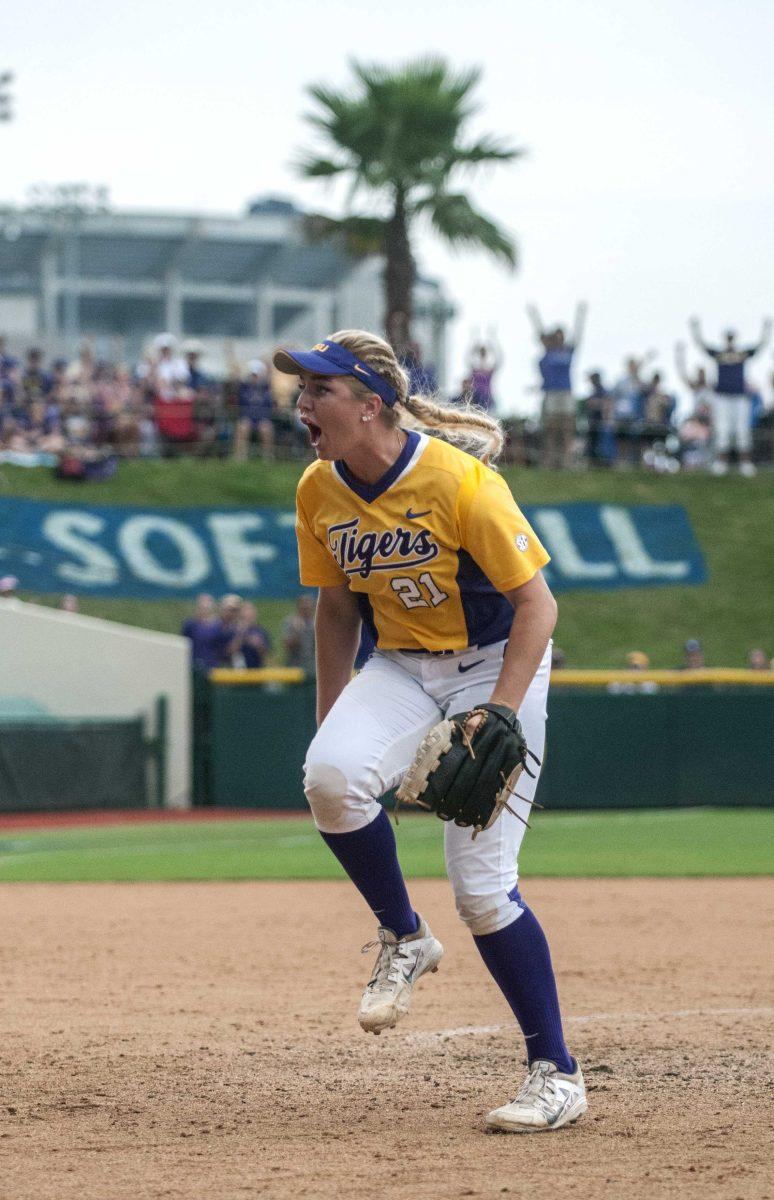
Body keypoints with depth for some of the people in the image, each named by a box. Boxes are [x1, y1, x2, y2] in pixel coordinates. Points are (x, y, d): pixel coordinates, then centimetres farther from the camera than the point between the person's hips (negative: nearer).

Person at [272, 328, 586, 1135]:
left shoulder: (461, 482, -23)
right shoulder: (319, 492, -4)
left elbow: (537, 604, -19)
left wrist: (496, 716, -29)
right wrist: (326, 727, 9)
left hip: (495, 663, -5)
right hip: (401, 667, 5)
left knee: (482, 886, -11)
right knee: (331, 773, -28)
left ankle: (556, 1074, 4)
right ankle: (404, 940, -3)